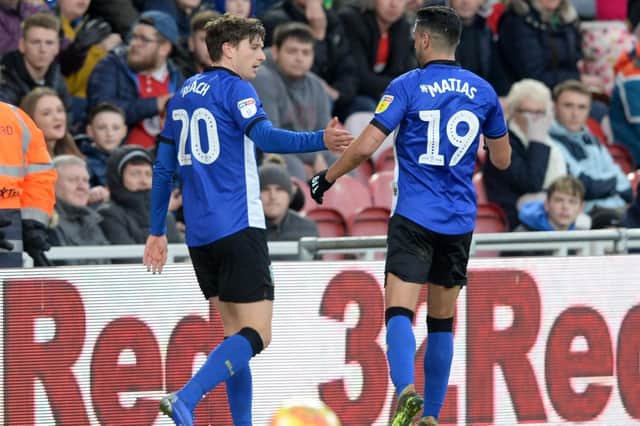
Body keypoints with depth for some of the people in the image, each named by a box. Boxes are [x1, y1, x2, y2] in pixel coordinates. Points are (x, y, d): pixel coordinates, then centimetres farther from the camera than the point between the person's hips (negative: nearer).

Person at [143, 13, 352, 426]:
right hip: (238, 228, -8)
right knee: (257, 334, -9)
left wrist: (157, 232, 23)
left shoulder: (183, 95, 18)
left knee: (236, 332, 14)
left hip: (200, 233, 8)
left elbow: (164, 167, 19)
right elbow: (265, 136, -22)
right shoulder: (235, 88, -4)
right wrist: (320, 140, -33)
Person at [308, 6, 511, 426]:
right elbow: (503, 159, 16)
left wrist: (327, 178, 7)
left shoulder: (407, 86, -5)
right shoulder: (483, 91, 7)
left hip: (415, 217, -4)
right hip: (460, 221, 4)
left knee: (399, 310, -11)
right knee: (442, 321, 13)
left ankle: (407, 392, -35)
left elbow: (365, 146, -9)